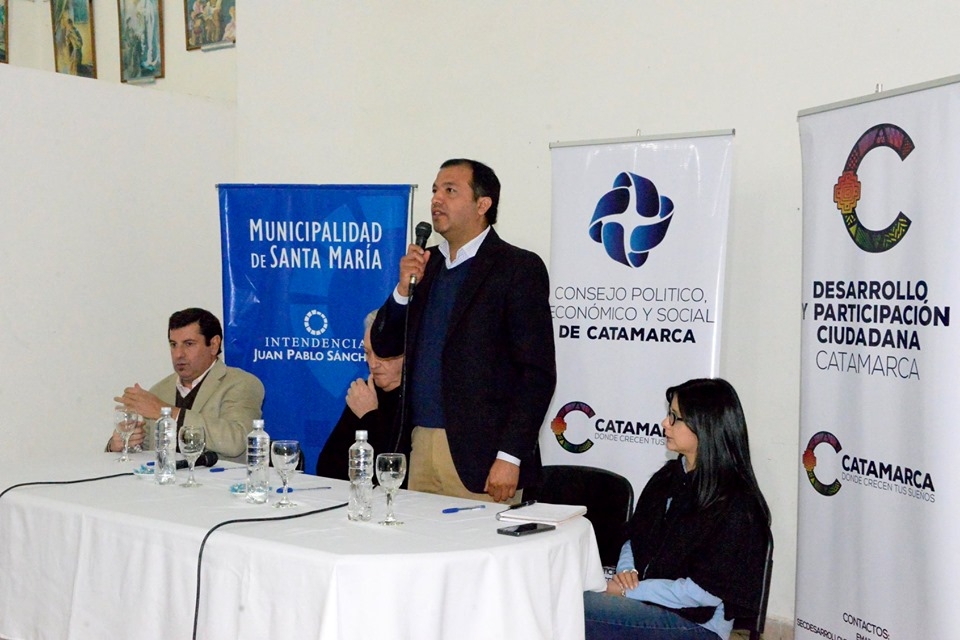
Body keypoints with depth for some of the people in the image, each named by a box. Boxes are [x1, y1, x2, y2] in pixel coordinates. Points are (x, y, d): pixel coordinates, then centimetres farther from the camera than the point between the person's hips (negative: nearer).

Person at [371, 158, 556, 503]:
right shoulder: (424, 263, 14)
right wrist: (404, 288, -3)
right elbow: (383, 347, 14)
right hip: (421, 446, 6)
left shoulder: (519, 267, -6)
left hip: (481, 453, -6)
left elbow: (538, 372, -10)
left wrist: (510, 456, -16)